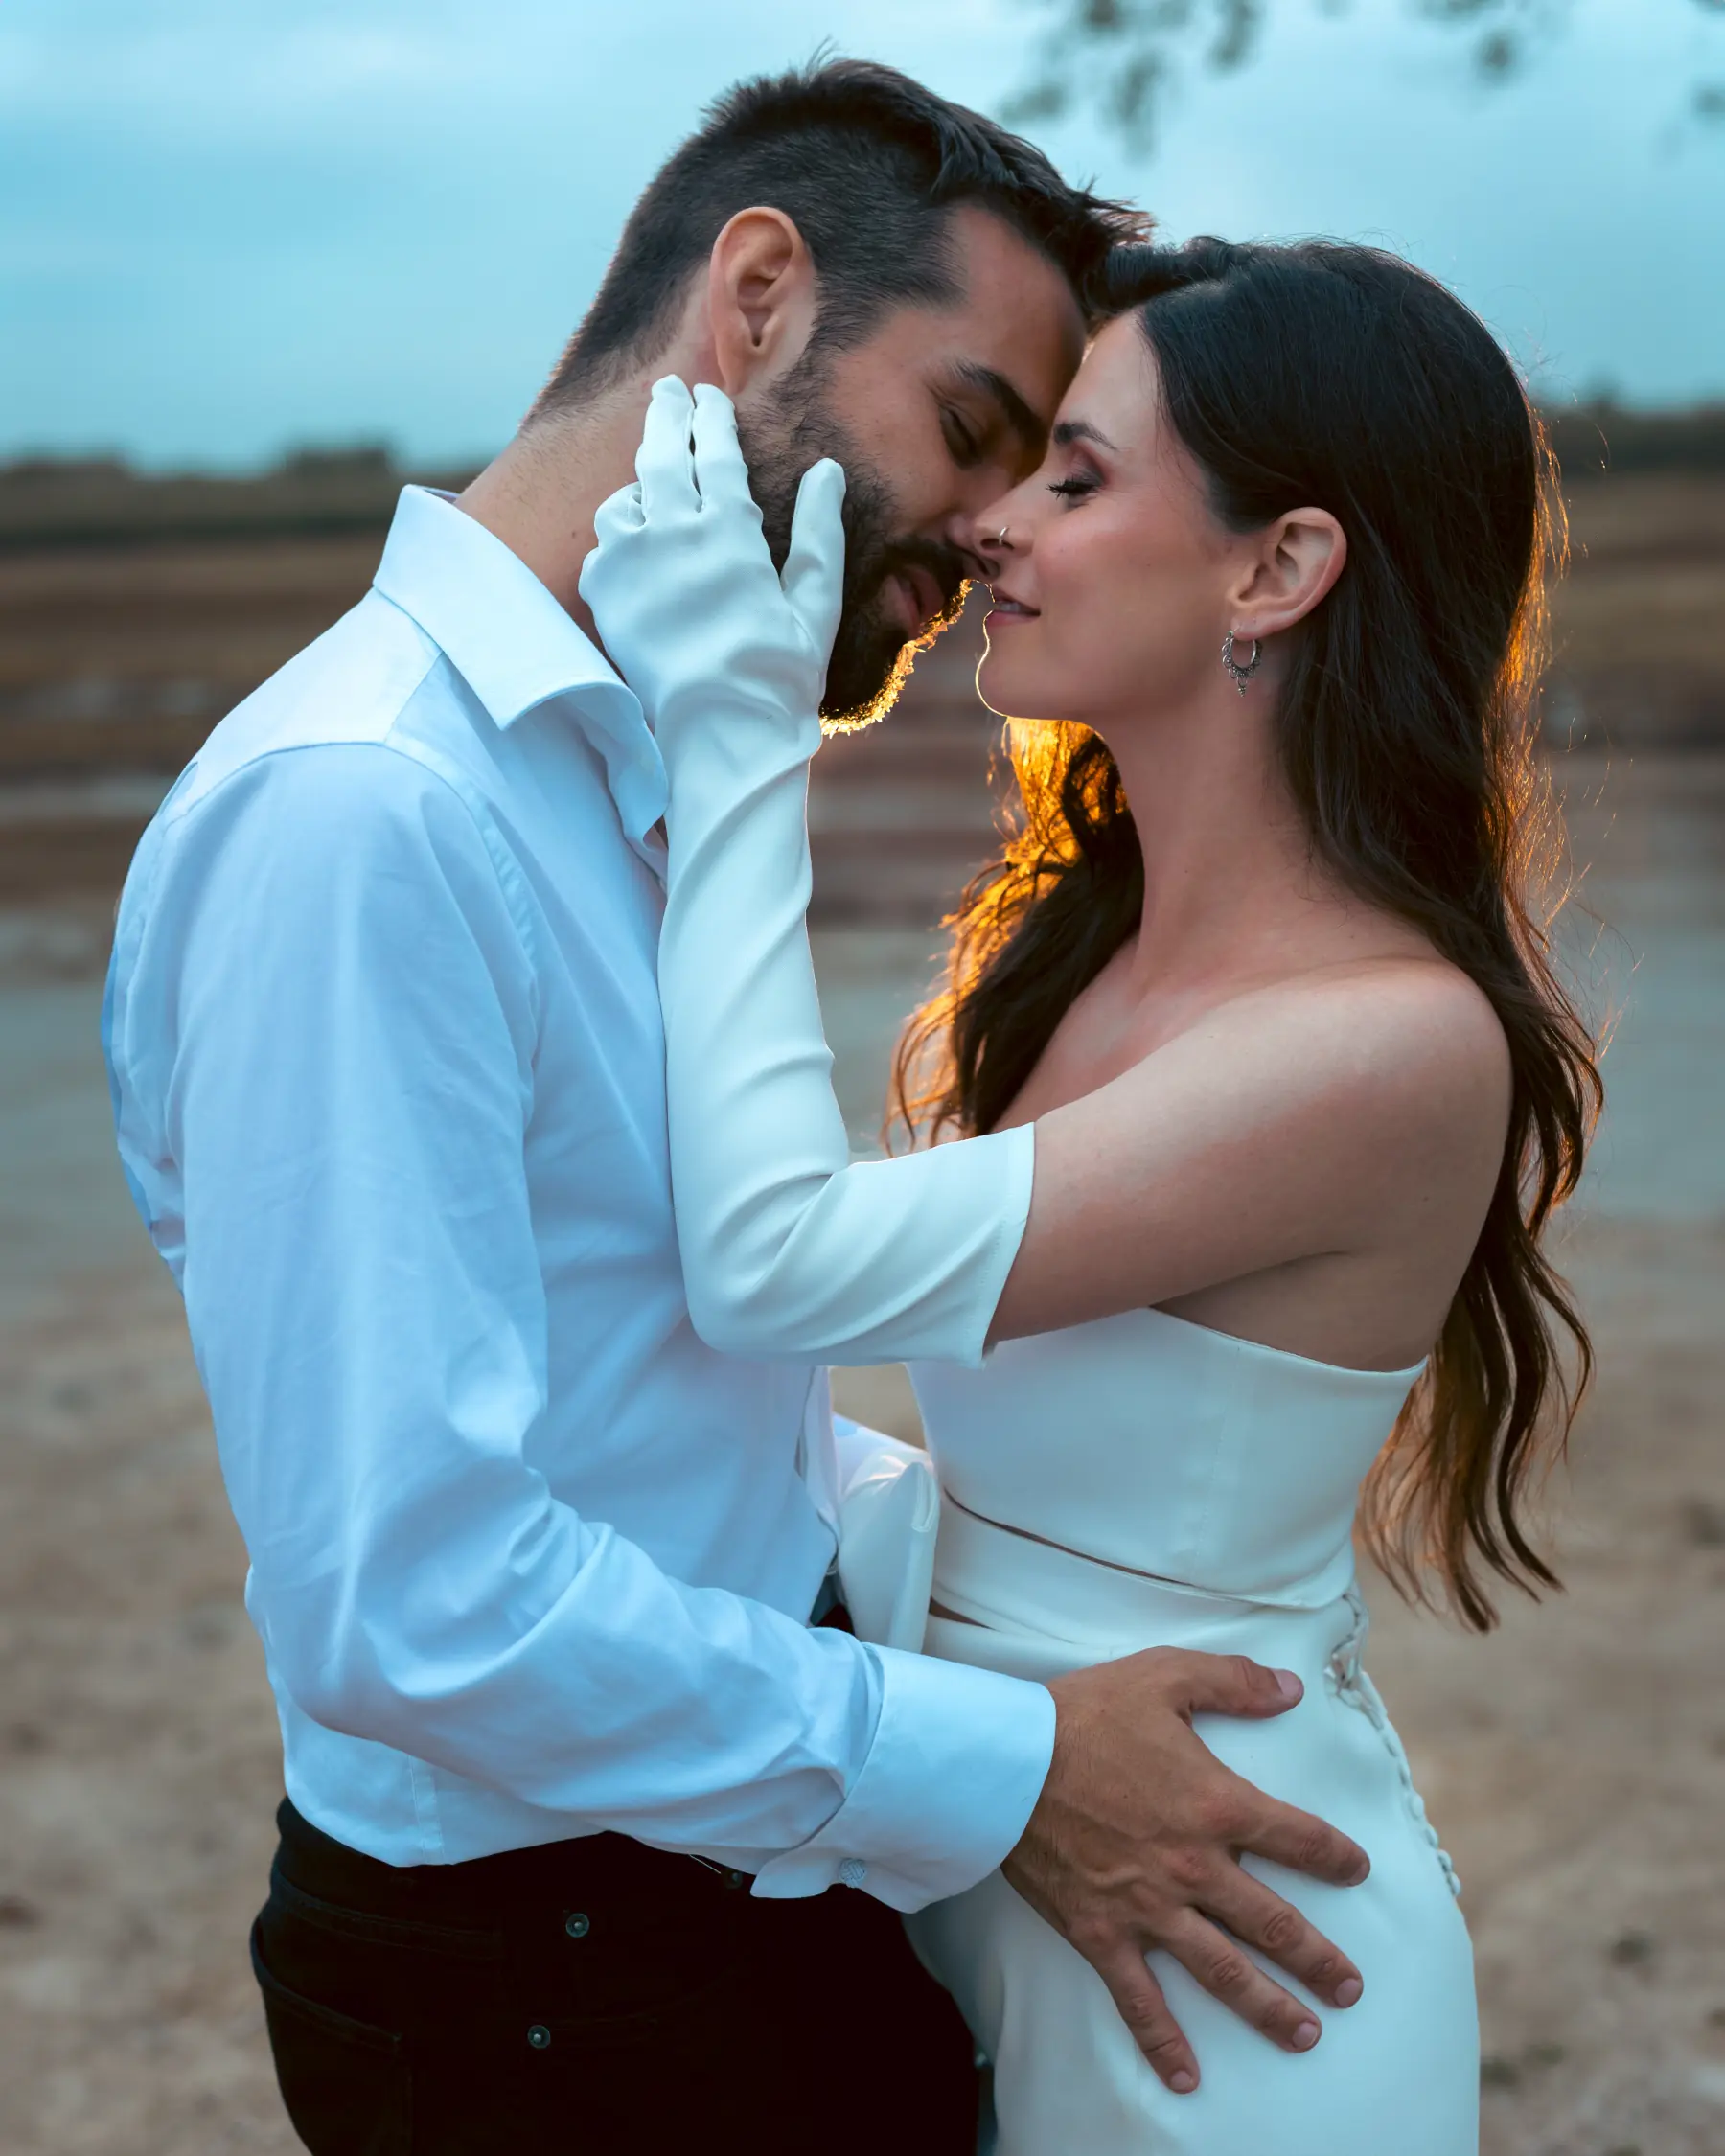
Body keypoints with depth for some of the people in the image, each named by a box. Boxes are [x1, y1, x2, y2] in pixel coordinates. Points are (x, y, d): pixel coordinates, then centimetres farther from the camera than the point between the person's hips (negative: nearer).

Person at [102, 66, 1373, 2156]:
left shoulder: (648, 777, 8)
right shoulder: (353, 812, -24)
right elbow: (410, 1596, -29)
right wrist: (999, 1774, -22)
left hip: (760, 1873, 9)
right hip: (536, 1988, -8)